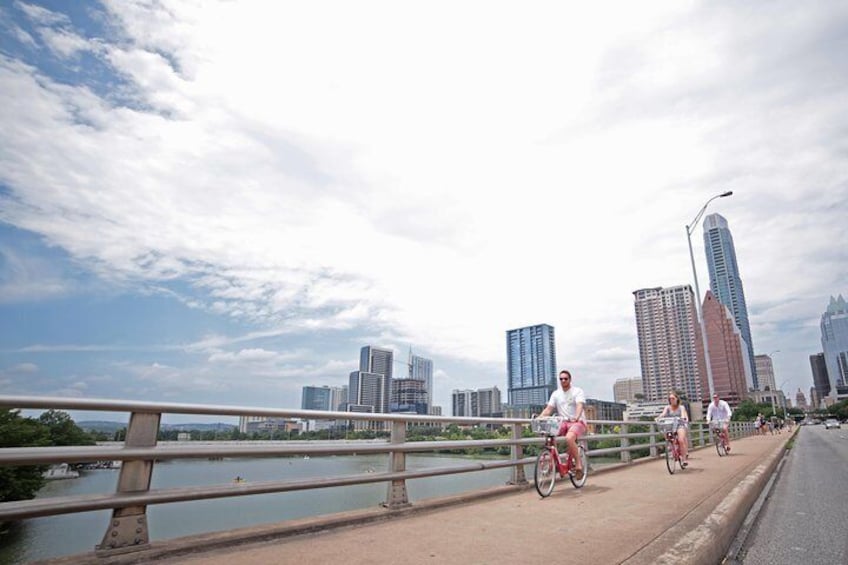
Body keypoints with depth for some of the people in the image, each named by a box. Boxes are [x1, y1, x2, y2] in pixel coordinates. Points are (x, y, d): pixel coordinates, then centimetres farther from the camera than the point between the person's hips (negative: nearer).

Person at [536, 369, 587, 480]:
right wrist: (539, 418, -16)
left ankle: (578, 463, -13)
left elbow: (580, 405, -19)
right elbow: (548, 409, 3)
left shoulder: (577, 391, -1)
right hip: (563, 423, 4)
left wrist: (576, 417, -40)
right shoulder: (556, 394, 12)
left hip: (578, 422, -4)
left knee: (569, 438, -36)